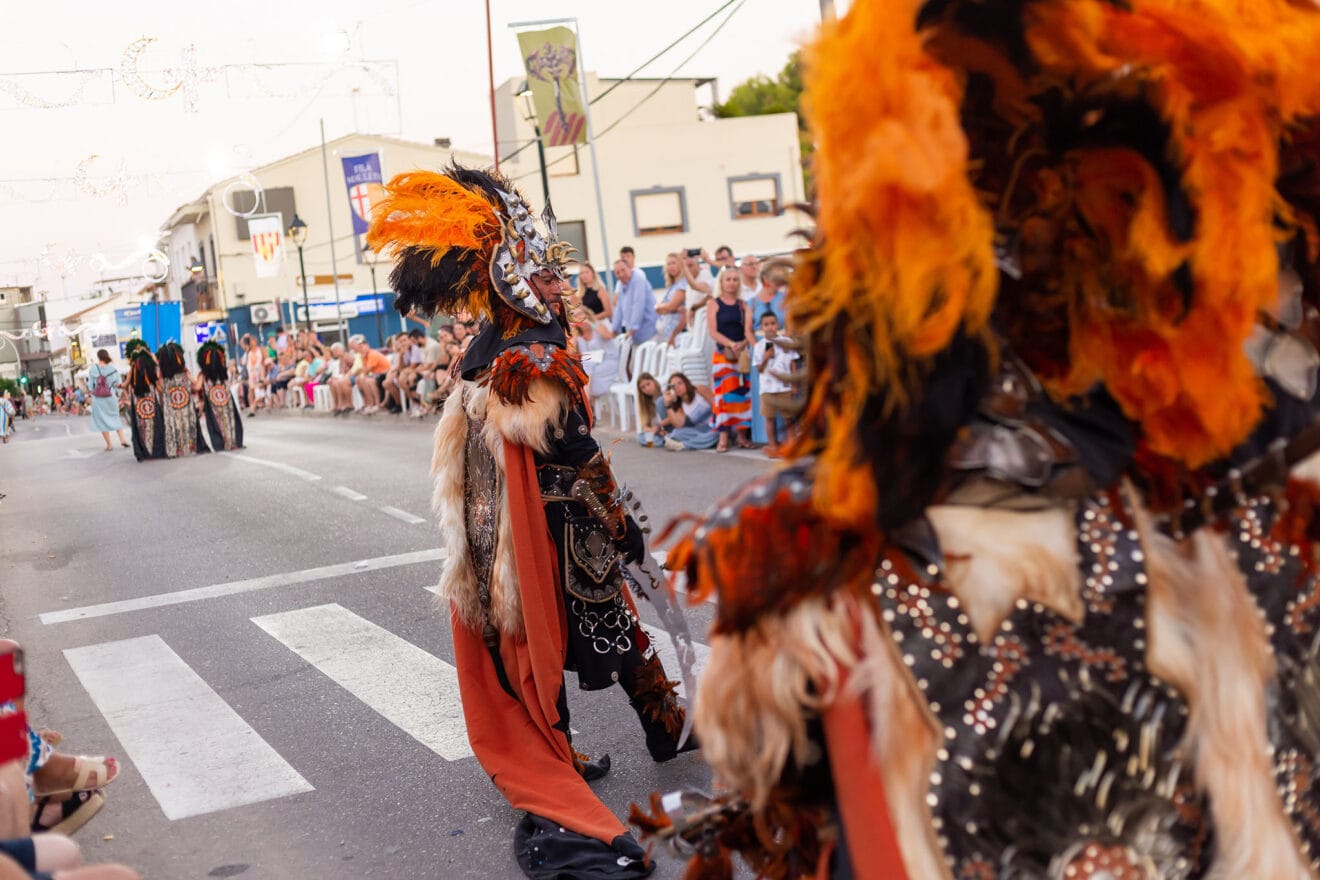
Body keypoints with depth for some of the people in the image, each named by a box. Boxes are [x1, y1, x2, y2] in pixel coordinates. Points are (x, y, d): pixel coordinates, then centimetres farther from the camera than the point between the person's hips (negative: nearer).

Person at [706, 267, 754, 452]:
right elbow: (713, 332, -5)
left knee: (743, 393, 1)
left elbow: (749, 329, 0)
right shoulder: (714, 305, 3)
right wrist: (731, 344, -17)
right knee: (724, 393, -6)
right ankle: (723, 437, -6)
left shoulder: (743, 305, 10)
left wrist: (744, 343, -21)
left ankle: (742, 434, 8)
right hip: (723, 353, -3)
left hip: (743, 353, 3)